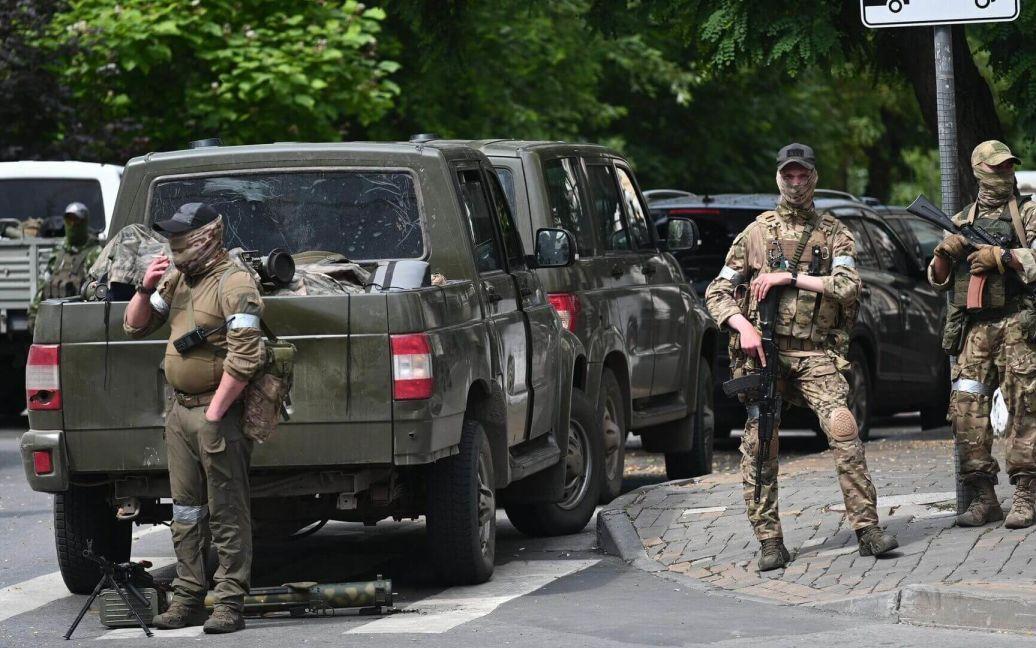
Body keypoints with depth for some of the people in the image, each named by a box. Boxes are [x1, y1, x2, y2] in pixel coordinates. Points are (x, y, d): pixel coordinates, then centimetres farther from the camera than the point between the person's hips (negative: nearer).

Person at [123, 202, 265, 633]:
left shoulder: (234, 283, -14)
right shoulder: (177, 279, 13)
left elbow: (246, 357, -21)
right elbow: (135, 327, 21)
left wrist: (215, 412, -20)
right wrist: (146, 289, 1)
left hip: (217, 412, -9)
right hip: (179, 409, 9)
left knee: (227, 514, -4)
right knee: (185, 512, 12)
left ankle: (230, 605, -3)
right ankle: (188, 599, 17)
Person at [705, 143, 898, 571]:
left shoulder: (833, 234, 11)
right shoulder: (755, 234, 14)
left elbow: (847, 286, -5)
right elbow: (717, 293, 12)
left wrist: (789, 277, -9)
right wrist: (743, 327, -7)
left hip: (815, 354, -1)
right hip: (763, 349, 1)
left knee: (843, 430, -17)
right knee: (759, 444, -4)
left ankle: (867, 528, -17)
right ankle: (770, 543, 1)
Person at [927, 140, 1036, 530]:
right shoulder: (961, 222, 20)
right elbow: (937, 280, 21)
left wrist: (1001, 257, -13)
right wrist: (944, 254, 2)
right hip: (974, 327, 4)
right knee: (966, 407, -5)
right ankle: (983, 497, -1)